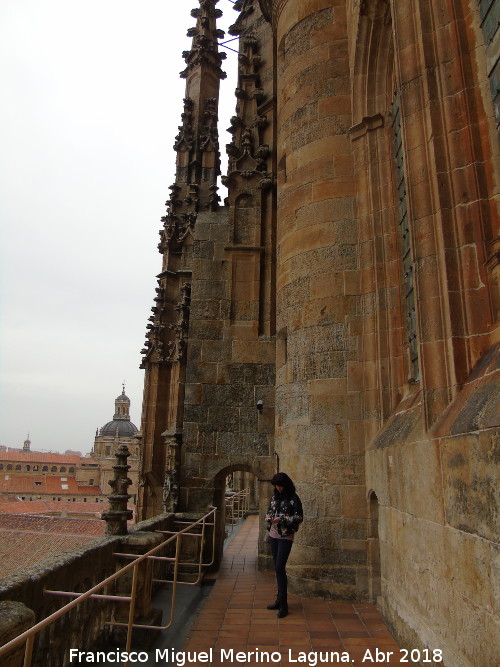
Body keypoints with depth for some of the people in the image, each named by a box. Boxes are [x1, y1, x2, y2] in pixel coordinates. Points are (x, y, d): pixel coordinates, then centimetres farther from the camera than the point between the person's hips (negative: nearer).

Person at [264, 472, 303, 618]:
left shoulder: (294, 499, -10)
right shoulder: (274, 497, 9)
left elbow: (299, 517, -12)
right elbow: (269, 511, 19)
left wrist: (282, 519, -19)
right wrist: (268, 518, -4)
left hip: (286, 536, -6)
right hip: (273, 535, 6)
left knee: (280, 568, -11)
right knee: (277, 568, 12)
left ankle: (283, 604, -4)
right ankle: (280, 599, 23)